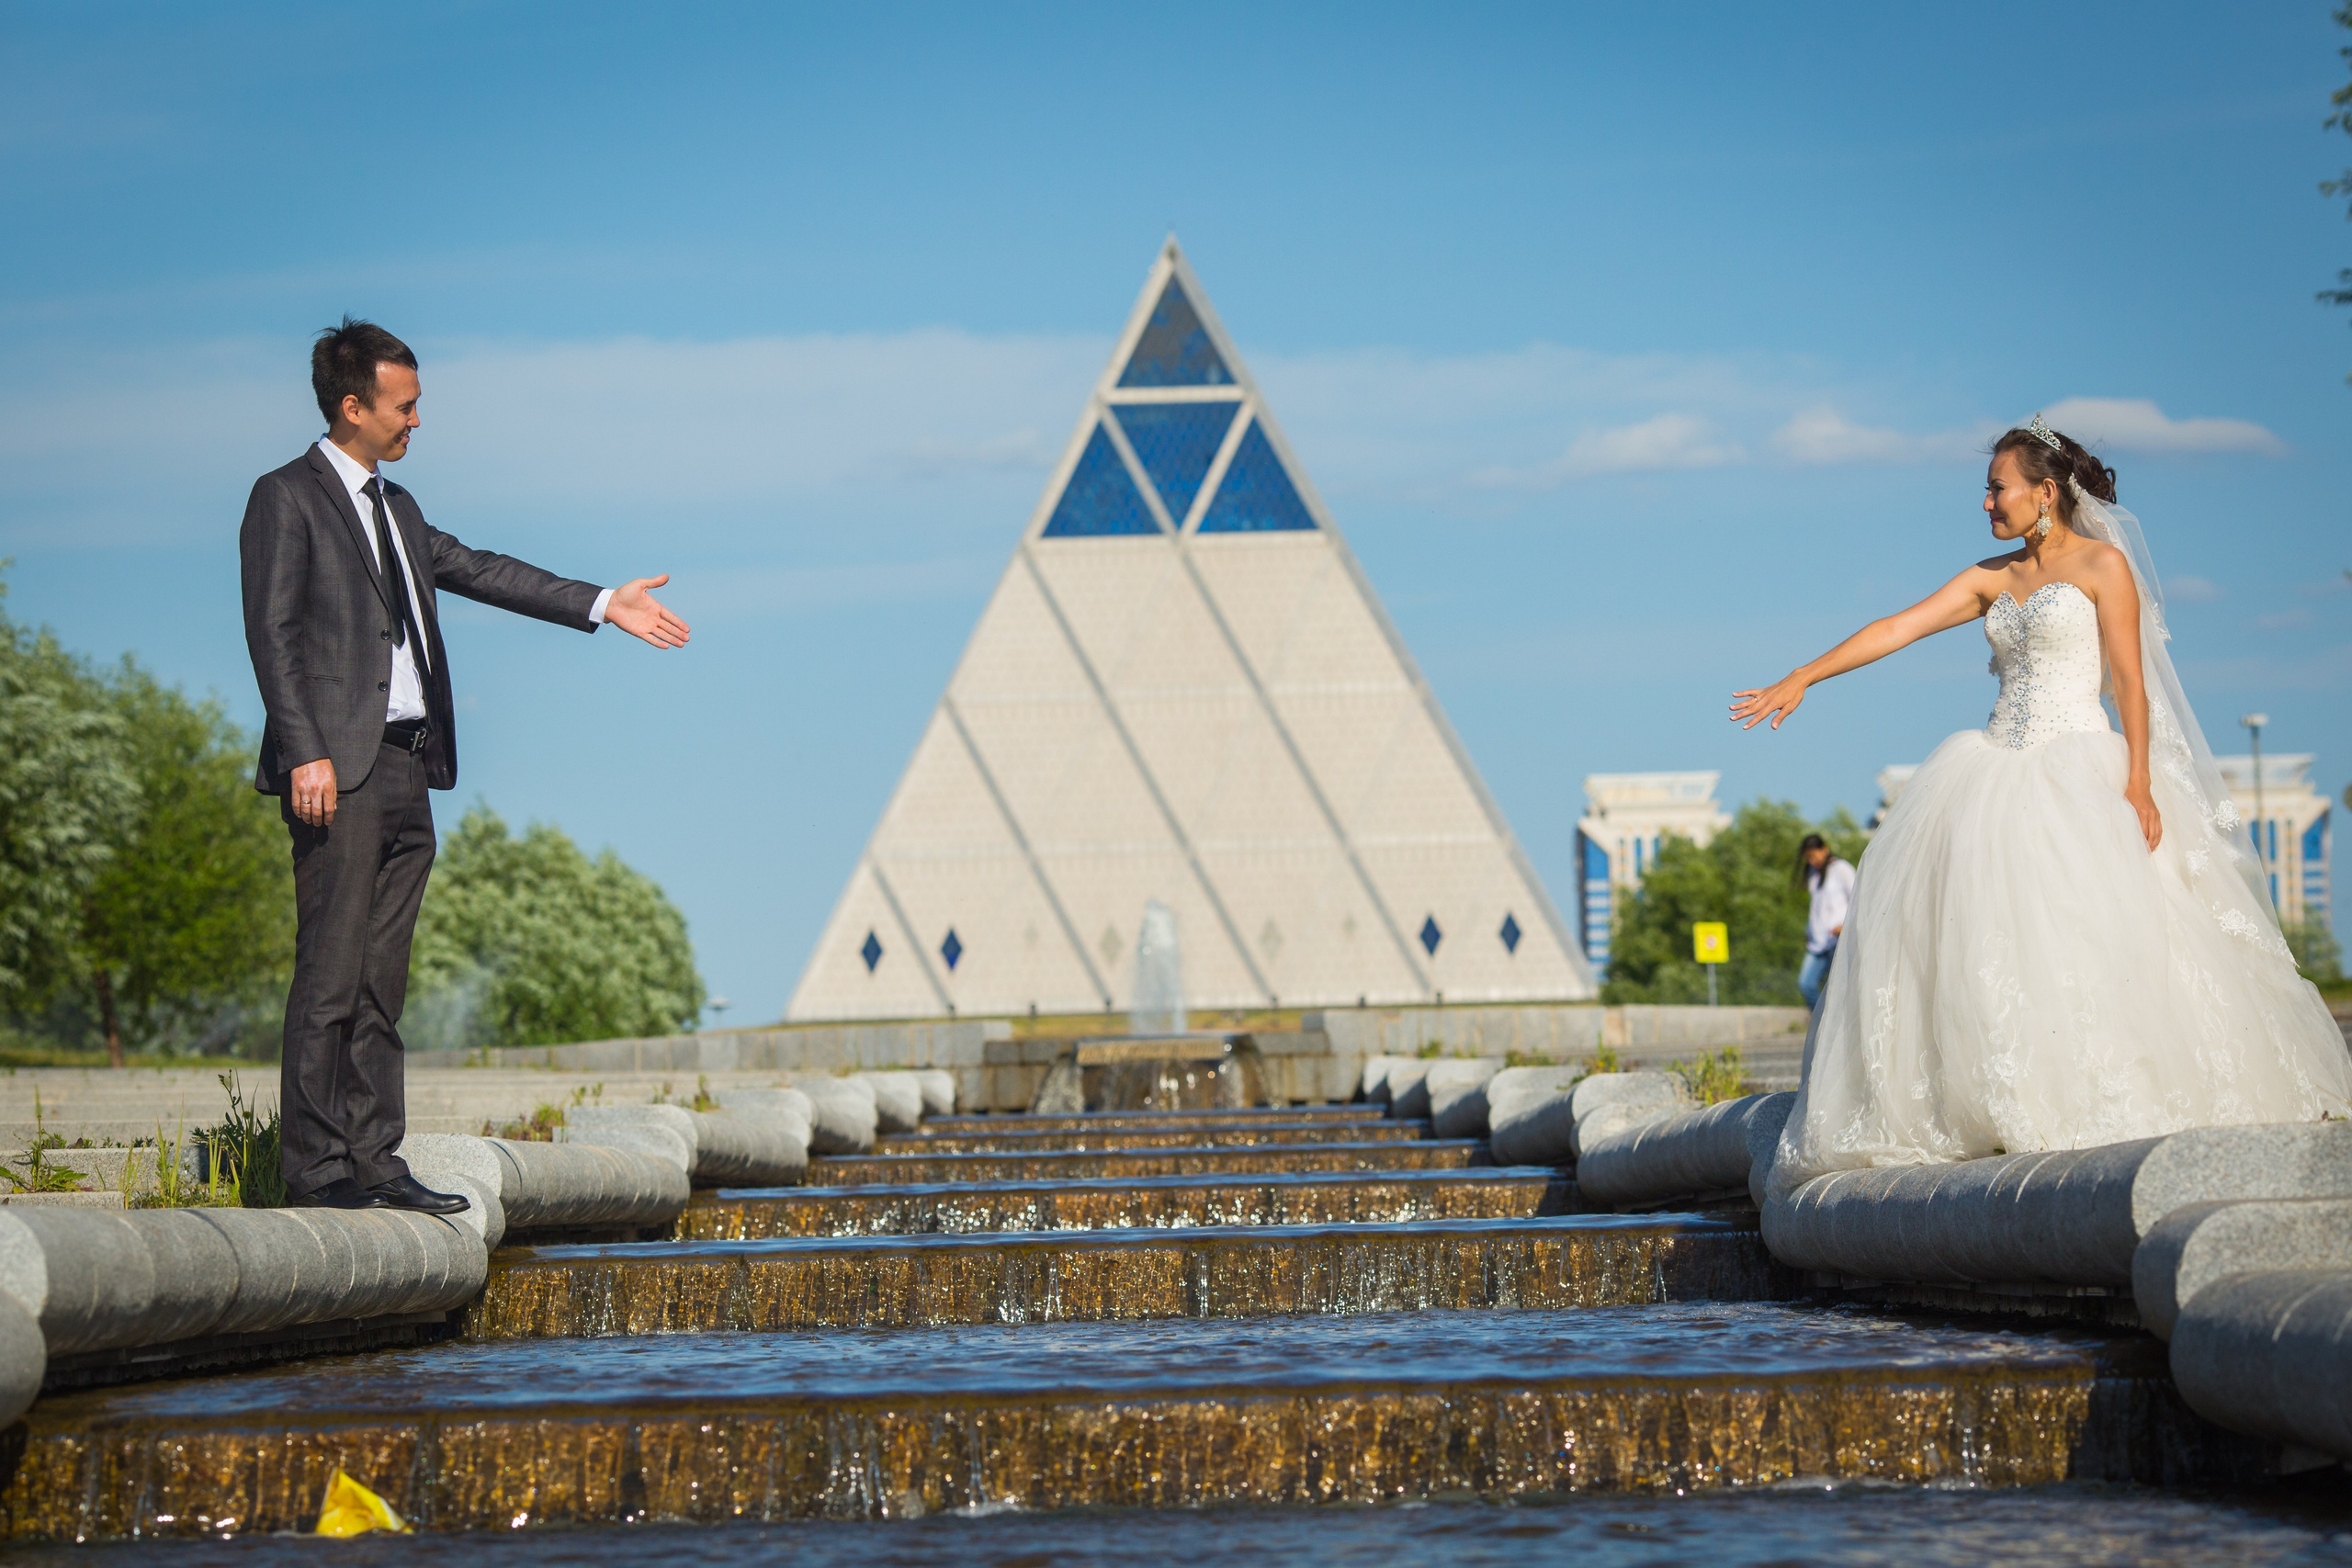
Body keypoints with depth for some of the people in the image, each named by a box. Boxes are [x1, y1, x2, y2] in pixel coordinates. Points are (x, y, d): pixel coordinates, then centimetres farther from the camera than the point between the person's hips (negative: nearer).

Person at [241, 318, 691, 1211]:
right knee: (331, 972, -8)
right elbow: (272, 632, -10)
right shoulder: (287, 500, -4)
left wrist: (603, 605, 21)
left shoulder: (395, 507, 20)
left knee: (381, 978, 8)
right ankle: (316, 1167, -5)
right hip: (341, 769, -8)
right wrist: (306, 755, -18)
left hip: (407, 769, 8)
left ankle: (373, 1161, 11)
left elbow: (474, 570, 24)